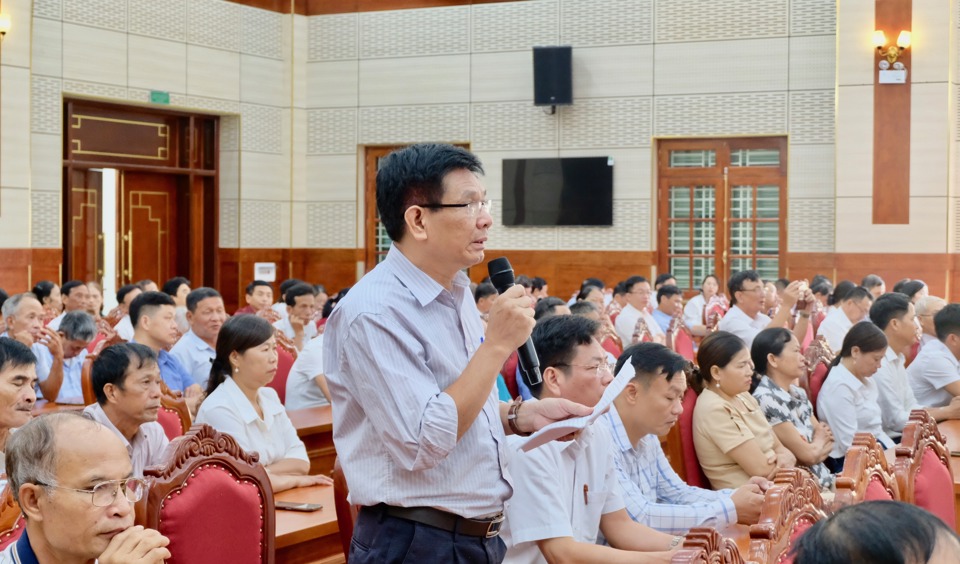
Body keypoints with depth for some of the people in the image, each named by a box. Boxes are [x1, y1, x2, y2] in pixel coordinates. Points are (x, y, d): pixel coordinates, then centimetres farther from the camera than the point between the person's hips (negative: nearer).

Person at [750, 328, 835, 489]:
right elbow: (806, 454, -15)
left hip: (821, 478, 8)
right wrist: (819, 442, 6)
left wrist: (813, 448, -10)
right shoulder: (766, 400, -17)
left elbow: (828, 441, 11)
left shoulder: (798, 394, 11)